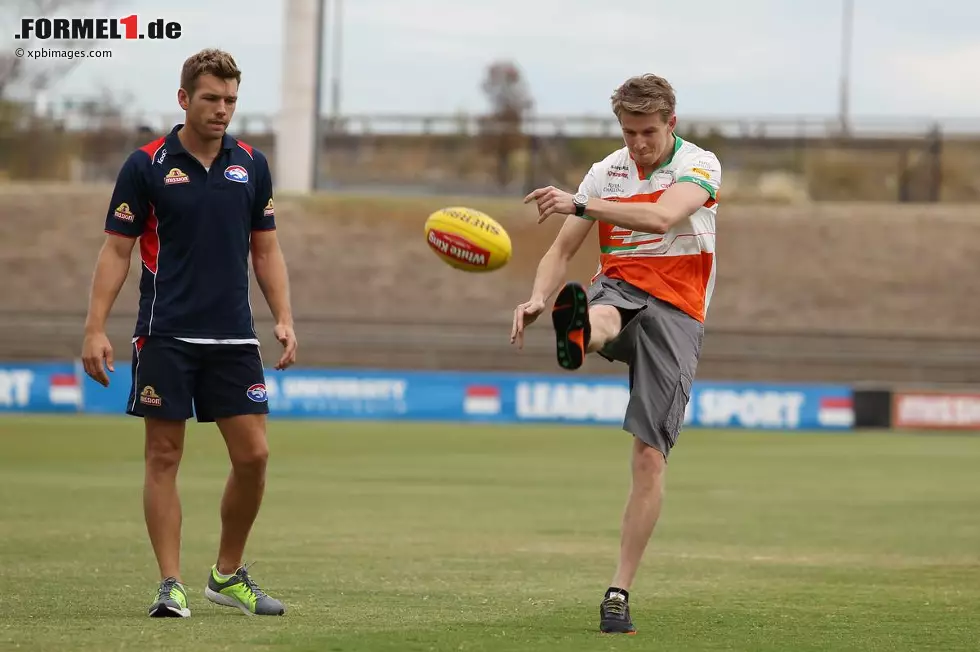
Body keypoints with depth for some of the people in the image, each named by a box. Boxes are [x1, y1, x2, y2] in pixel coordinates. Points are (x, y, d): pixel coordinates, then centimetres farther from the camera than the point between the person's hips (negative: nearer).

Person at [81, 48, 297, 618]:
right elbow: (117, 250, -1)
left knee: (254, 454, -1)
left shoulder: (252, 165, 8)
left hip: (234, 337, 3)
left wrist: (285, 319, 2)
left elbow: (266, 249, 14)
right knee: (164, 458, -2)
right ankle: (171, 585, 3)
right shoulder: (146, 166, -2)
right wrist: (96, 329, -9)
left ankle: (229, 575, 16)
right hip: (165, 336, -3)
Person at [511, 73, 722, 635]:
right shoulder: (607, 172, 8)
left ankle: (620, 593, -3)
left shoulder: (700, 166, -4)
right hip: (620, 287, 2)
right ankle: (576, 334, -79)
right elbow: (563, 250, 7)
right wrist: (538, 298, -13)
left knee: (651, 456, -9)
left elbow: (661, 216, -24)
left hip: (676, 311, -2)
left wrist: (581, 205, -33)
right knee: (599, 316, -40)